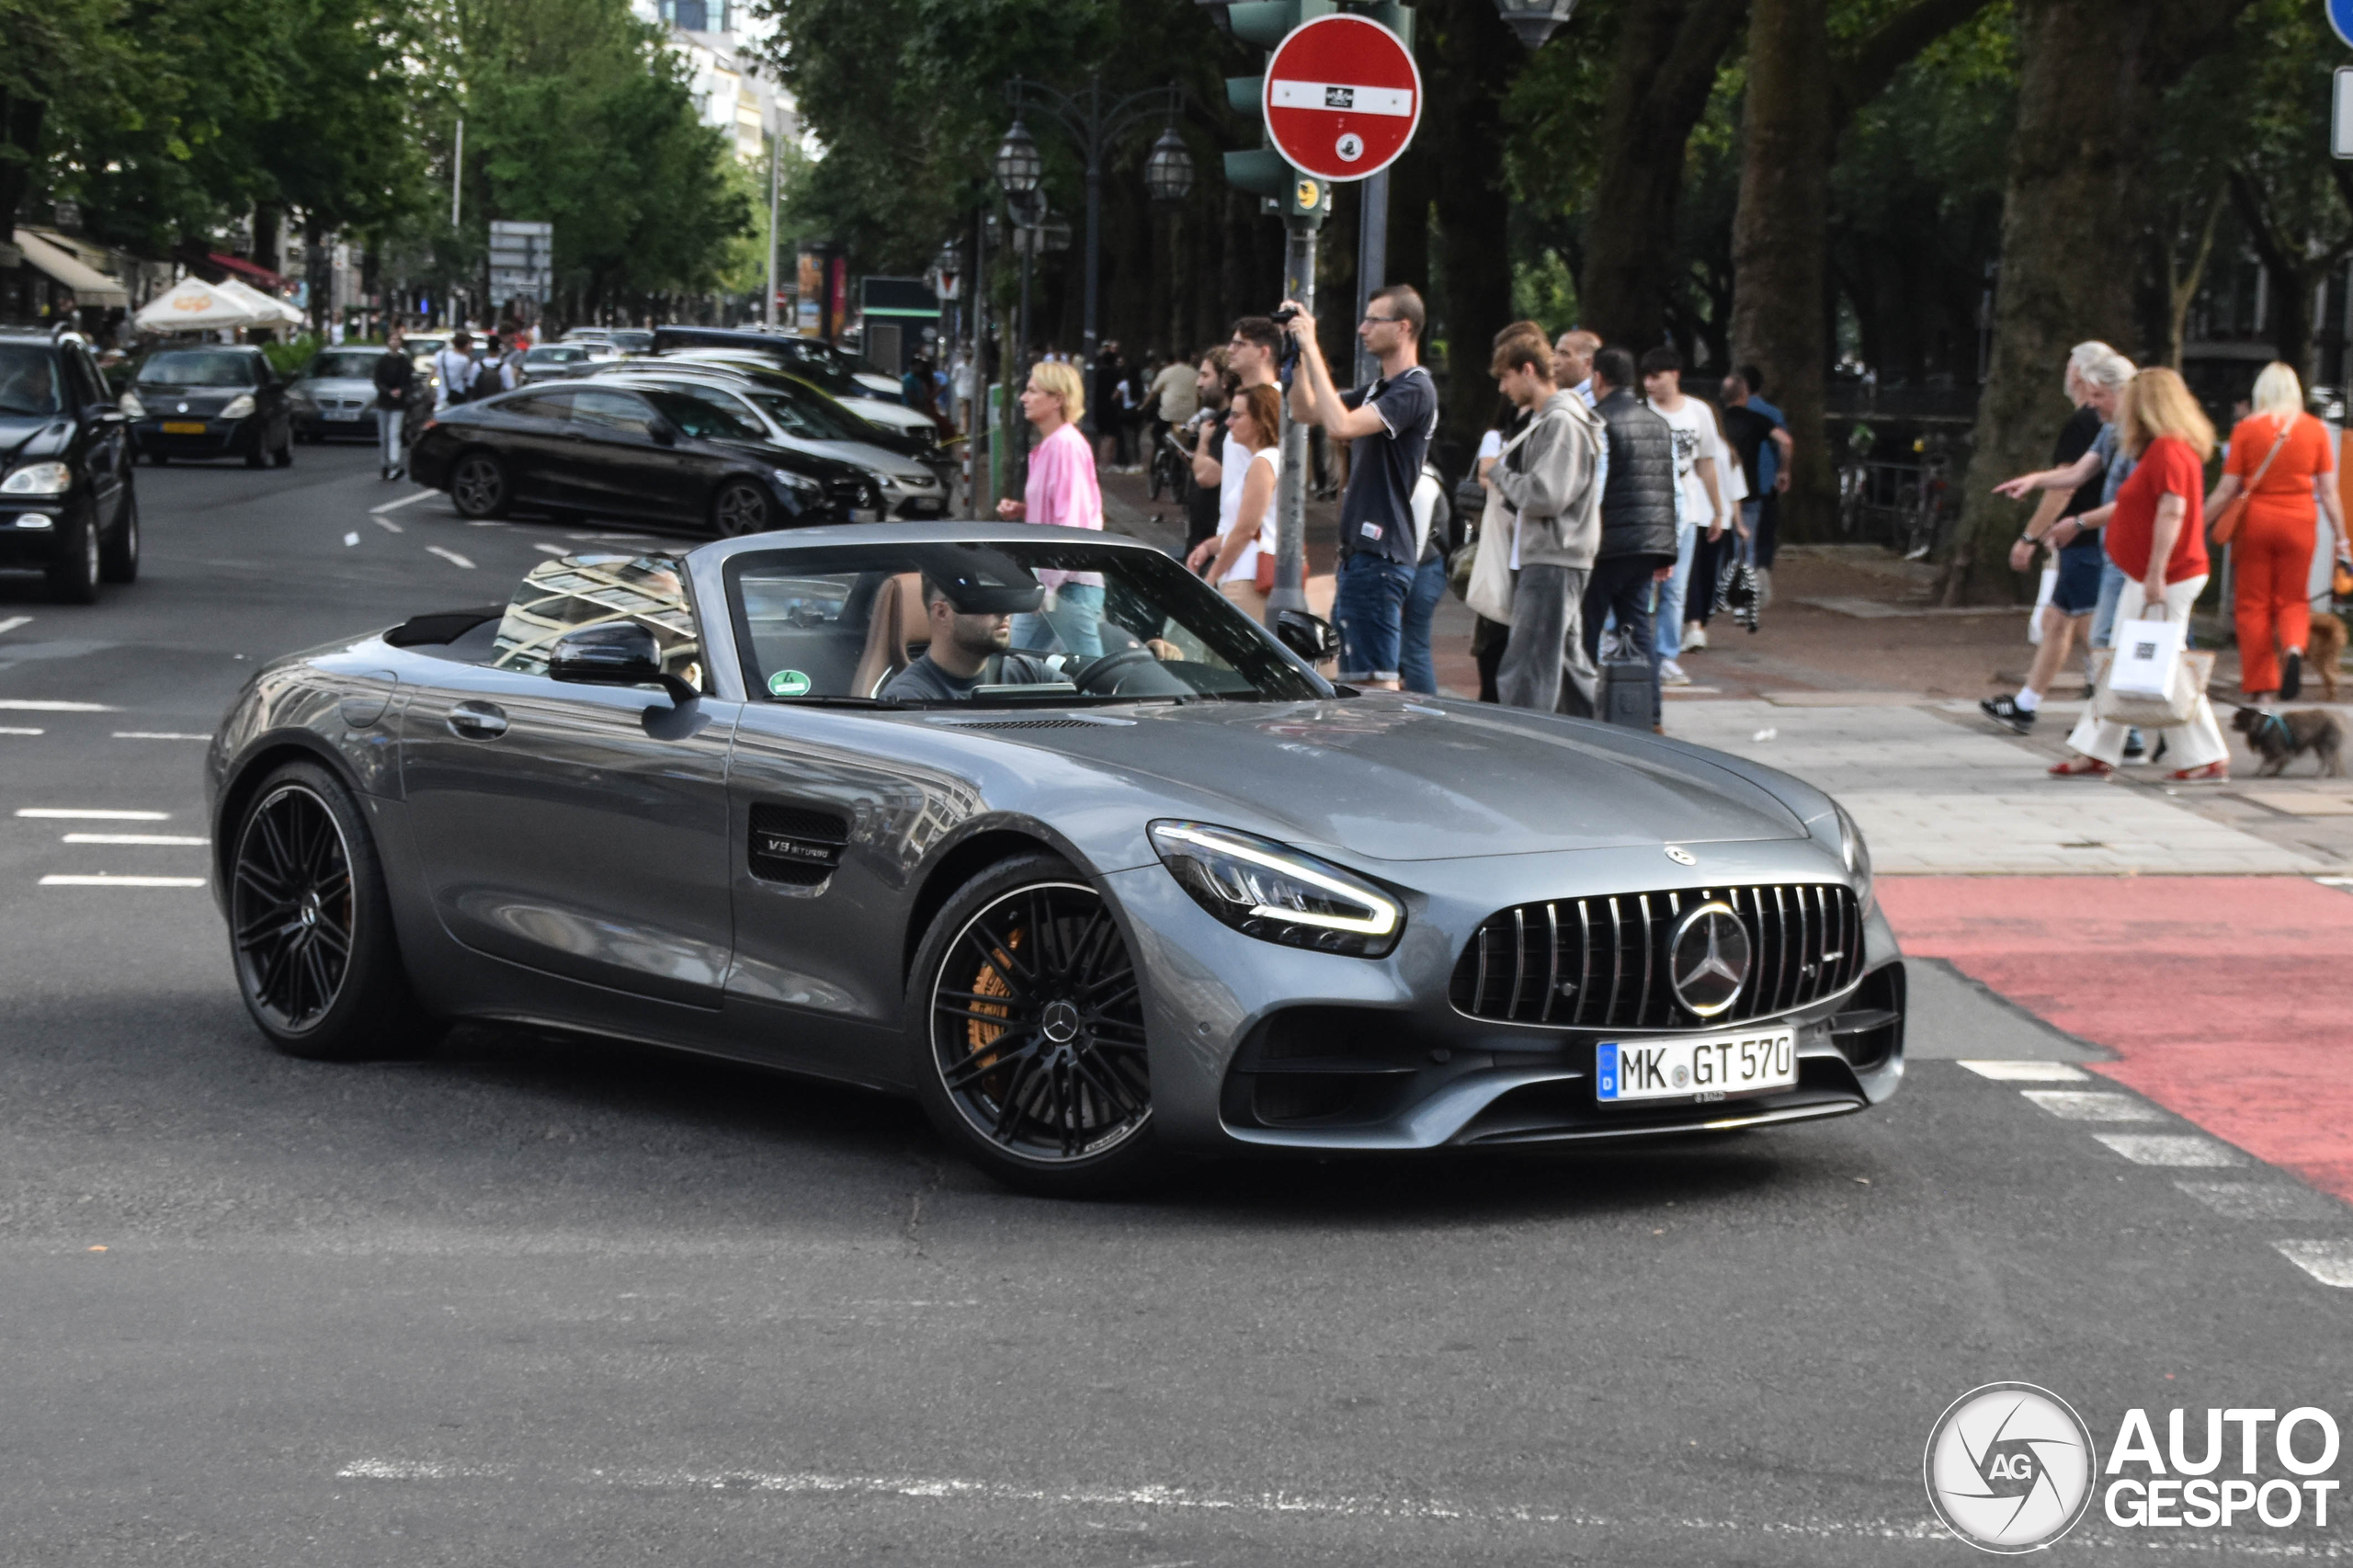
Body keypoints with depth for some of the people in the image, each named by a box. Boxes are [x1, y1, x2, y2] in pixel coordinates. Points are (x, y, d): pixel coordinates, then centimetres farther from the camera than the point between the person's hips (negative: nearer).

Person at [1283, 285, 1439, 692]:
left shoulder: (1415, 390, -13)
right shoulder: (1377, 388, 18)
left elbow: (1340, 425, -25)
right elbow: (1305, 411, 23)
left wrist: (1313, 350, -20)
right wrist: (1301, 349, 11)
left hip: (1379, 556, -10)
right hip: (1358, 553, 10)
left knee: (1377, 682, -13)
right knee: (1354, 682, 12)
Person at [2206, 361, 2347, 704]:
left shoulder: (2246, 429, -4)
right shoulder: (2315, 430, 0)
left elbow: (2227, 489, -3)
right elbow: (2328, 490, 0)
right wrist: (2341, 536, 7)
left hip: (2255, 522, -1)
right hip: (2299, 525, 1)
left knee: (2252, 604, 7)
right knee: (2293, 599, 13)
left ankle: (2260, 688, 4)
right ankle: (2294, 648, -18)